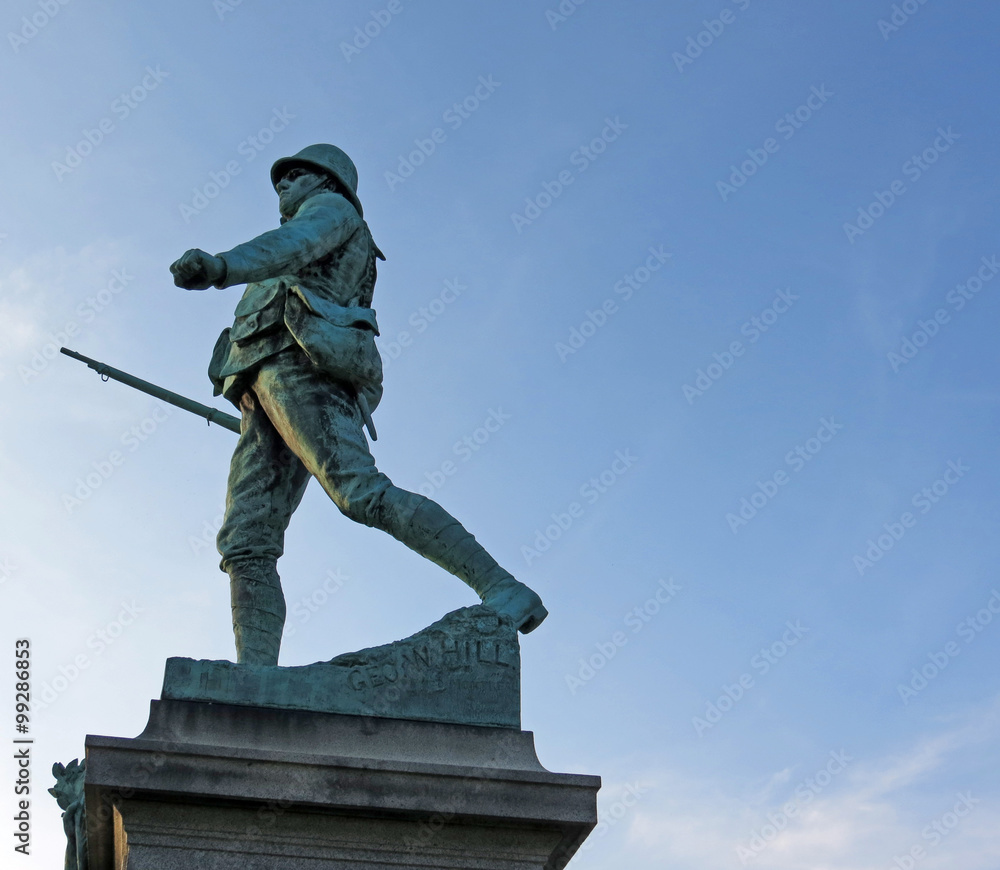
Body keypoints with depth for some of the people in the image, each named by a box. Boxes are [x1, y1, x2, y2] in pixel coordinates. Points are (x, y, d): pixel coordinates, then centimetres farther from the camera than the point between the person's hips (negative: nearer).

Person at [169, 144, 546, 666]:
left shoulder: (331, 207, 15)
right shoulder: (328, 273, 41)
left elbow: (296, 243, -11)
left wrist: (222, 266, -32)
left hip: (300, 361, -9)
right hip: (263, 395, 10)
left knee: (364, 495, -28)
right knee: (246, 542, -9)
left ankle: (506, 593, -31)